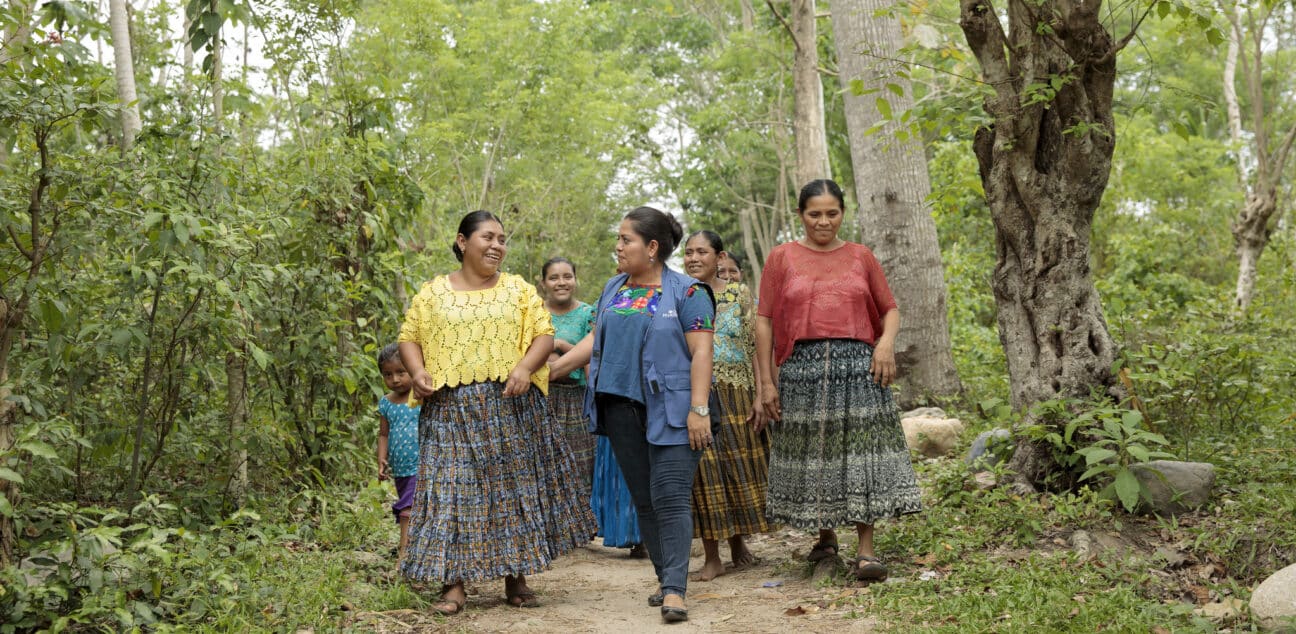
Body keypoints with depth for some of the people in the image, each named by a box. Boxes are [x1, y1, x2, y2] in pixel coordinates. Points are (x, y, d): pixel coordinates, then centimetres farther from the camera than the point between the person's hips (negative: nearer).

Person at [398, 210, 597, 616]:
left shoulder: (519, 290, 8)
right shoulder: (433, 293, 8)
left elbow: (544, 334, 2)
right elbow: (409, 337, 9)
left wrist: (525, 367, -16)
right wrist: (418, 371, -10)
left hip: (511, 404, 1)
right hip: (452, 408, -1)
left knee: (515, 484, 3)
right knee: (453, 487, -6)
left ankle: (516, 578, 14)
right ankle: (453, 585, -4)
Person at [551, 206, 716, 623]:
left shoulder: (686, 291, -5)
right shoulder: (613, 290, 14)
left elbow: (701, 352, -10)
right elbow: (593, 342, 18)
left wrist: (699, 409, -17)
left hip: (670, 411, -6)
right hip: (622, 408, 6)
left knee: (670, 498, -11)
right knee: (644, 499, 9)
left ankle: (675, 590, -12)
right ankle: (665, 577, 19)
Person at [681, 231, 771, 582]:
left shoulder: (739, 295, 5)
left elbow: (756, 347, 2)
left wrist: (760, 394, -5)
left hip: (734, 394, 0)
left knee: (739, 467, 6)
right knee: (703, 470, -1)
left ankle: (738, 542, 25)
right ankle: (712, 557, 5)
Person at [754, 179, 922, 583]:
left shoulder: (861, 257, 11)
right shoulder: (782, 258, 7)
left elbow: (890, 309, 15)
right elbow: (764, 321, 5)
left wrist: (887, 341, -6)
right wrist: (766, 382, 0)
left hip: (857, 364, 0)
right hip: (802, 365, 0)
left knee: (861, 451, -6)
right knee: (811, 451, 5)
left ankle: (866, 549, -5)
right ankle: (825, 536, 25)